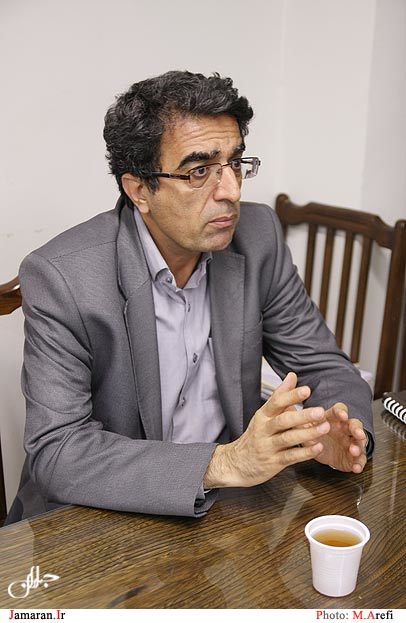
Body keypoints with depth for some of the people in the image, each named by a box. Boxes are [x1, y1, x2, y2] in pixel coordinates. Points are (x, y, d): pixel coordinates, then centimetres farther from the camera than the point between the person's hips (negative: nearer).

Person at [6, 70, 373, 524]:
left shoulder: (257, 235, -9)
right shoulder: (60, 277, -21)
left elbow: (324, 366, -1)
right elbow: (56, 452, -25)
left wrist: (340, 429, -24)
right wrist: (224, 462, -36)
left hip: (225, 503, 5)